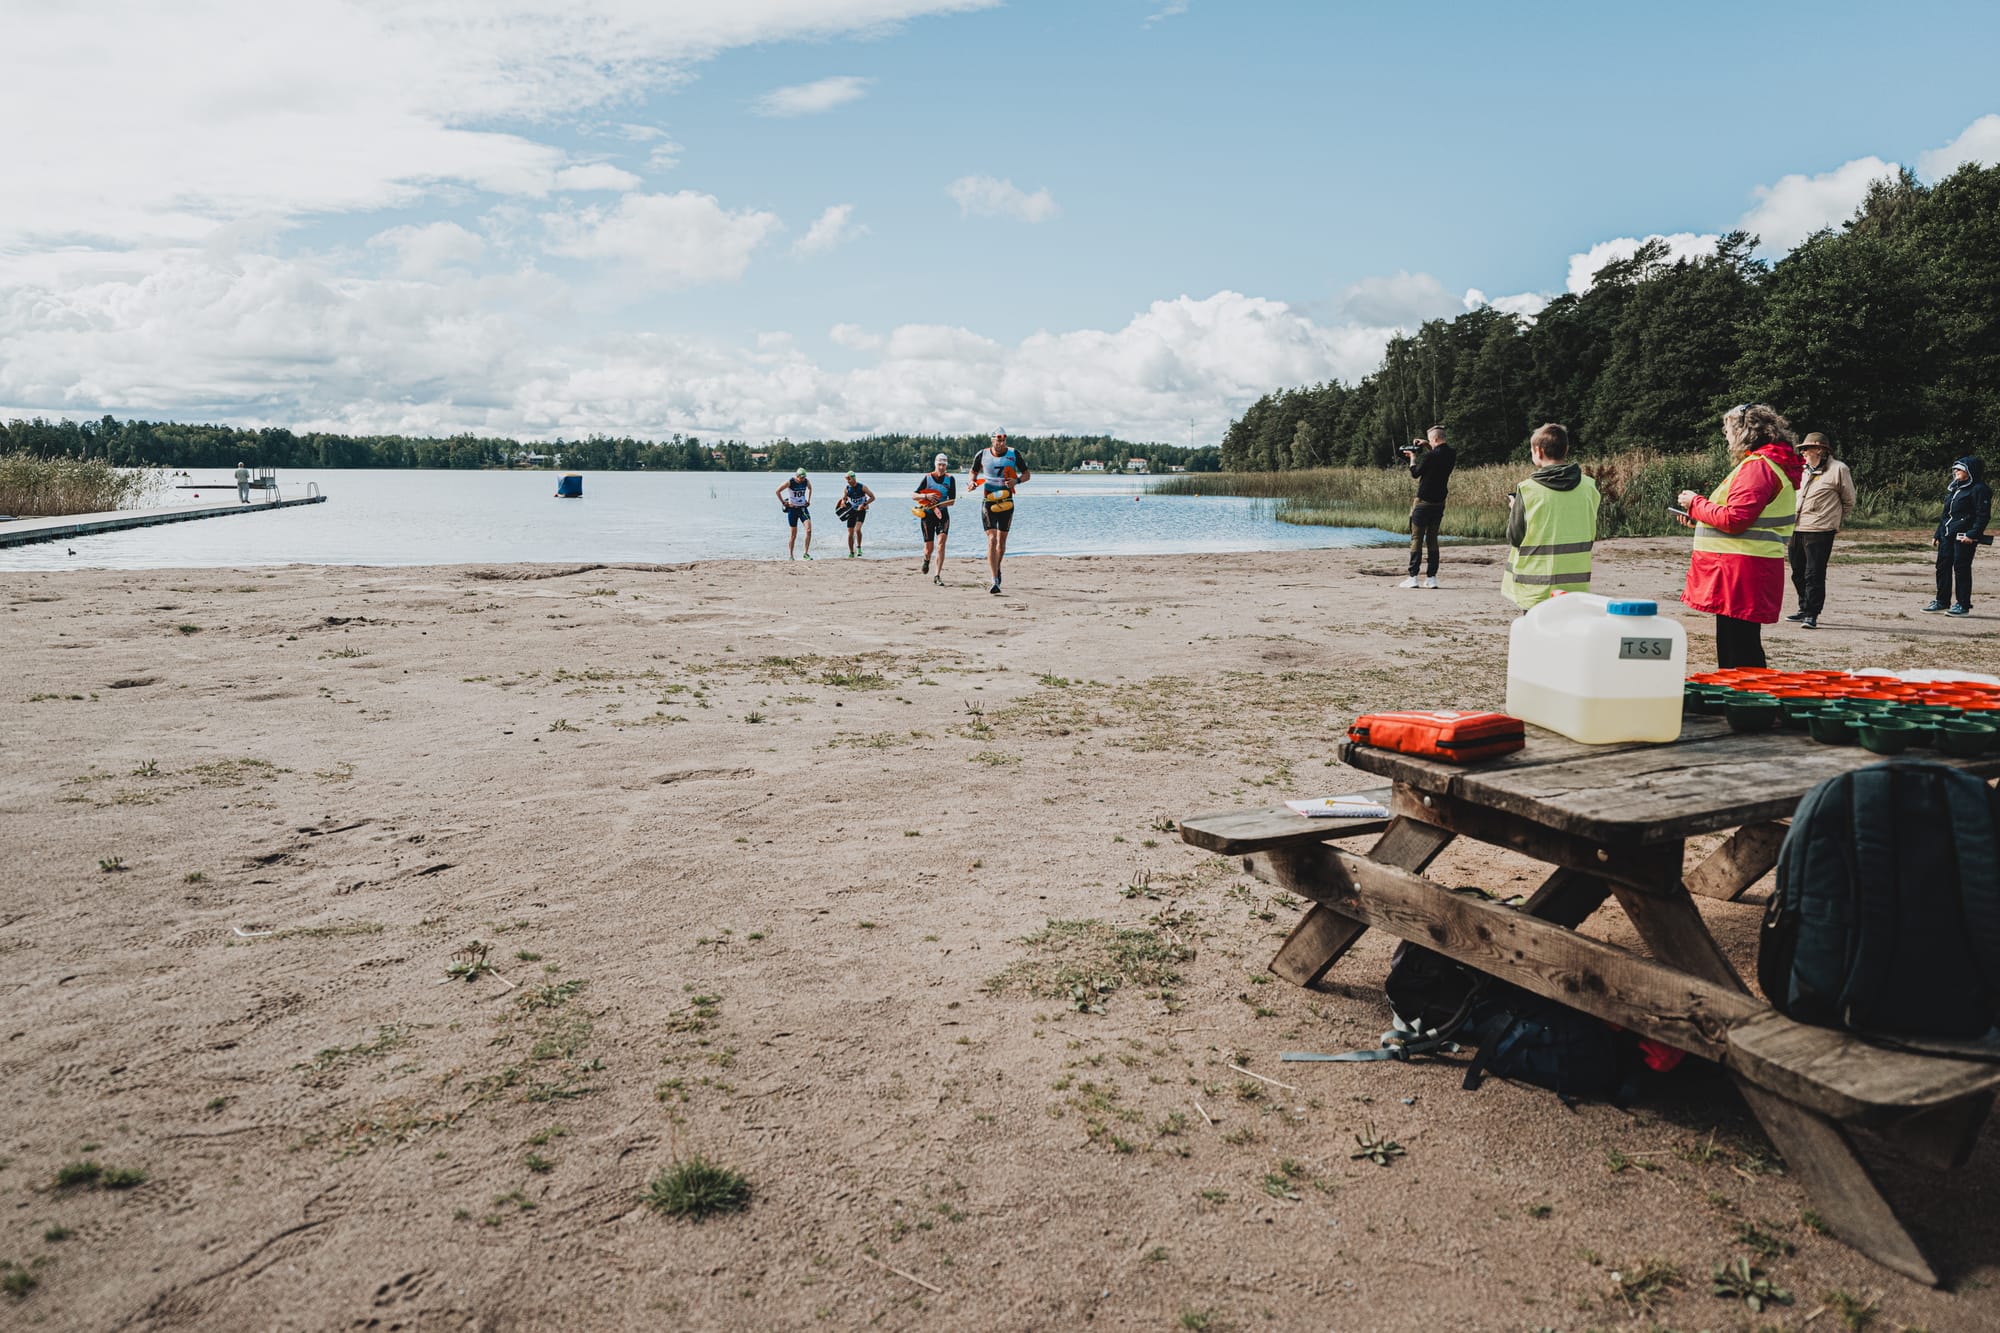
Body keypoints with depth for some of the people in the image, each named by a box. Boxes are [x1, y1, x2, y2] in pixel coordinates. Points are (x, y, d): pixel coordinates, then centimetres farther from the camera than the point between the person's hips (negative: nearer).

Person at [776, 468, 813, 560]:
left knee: (809, 530, -15)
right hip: (792, 508, -3)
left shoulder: (806, 482, -1)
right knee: (794, 534, 1)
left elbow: (810, 489, 23)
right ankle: (790, 555, 14)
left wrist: (808, 500, 15)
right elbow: (777, 491, -8)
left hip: (803, 508, 3)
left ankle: (806, 553, -8)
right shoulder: (789, 482, -13)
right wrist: (783, 502, -8)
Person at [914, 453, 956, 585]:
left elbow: (952, 501, -5)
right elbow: (915, 495, -2)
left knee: (941, 543, -17)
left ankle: (937, 576, -15)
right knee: (929, 547, 0)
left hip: (942, 514, 0)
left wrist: (936, 504, -19)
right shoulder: (927, 478, -4)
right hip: (927, 515, 0)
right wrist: (926, 496, -22)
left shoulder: (950, 479, -1)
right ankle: (926, 562, 38)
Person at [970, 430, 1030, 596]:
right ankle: (995, 582, -18)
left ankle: (997, 569, 41)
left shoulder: (1013, 454, -1)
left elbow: (1027, 474, 5)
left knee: (1002, 541, 12)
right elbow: (974, 472, 15)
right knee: (992, 540, -14)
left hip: (1006, 503, 2)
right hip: (988, 502, -2)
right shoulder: (982, 455, -2)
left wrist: (1017, 480, -15)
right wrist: (972, 481, -7)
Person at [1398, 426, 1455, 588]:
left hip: (1423, 502, -6)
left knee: (1416, 538, -2)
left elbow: (1415, 473, -5)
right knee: (1432, 539, 11)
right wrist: (1427, 446, 19)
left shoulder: (1429, 456, -18)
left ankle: (1412, 578, -5)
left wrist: (1412, 457, 9)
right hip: (1439, 503, 6)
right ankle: (1432, 578, 8)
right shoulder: (1451, 455, 3)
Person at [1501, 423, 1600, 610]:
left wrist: (1513, 508, 13)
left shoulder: (1527, 490, -11)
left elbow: (1515, 538, -4)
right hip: (1577, 585, 4)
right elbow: (1592, 536, 10)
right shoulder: (1588, 487, 1)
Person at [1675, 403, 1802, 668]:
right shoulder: (1772, 464, 20)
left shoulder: (1757, 466, -13)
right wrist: (1699, 517, 17)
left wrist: (1696, 504, -6)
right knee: (1744, 653, 15)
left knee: (1738, 658, -9)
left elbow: (1734, 519, -20)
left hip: (1742, 574, -11)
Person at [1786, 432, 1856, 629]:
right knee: (1798, 573, 14)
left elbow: (1849, 501, 3)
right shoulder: (1804, 470, 15)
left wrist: (1835, 521, 9)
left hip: (1819, 531, -7)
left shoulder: (1838, 469, -5)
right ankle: (1804, 609, 26)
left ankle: (1812, 615, -1)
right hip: (1796, 530, 7)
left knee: (1814, 575, -6)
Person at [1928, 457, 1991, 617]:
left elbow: (1983, 515, -14)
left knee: (1961, 568, -6)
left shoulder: (1979, 489, -7)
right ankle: (1941, 601, 17)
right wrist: (1937, 534, 20)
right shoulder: (1954, 489, 20)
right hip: (1947, 535, 8)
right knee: (1943, 566, 8)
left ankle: (1963, 605, -1)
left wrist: (1973, 534, -23)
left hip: (1964, 536, -8)